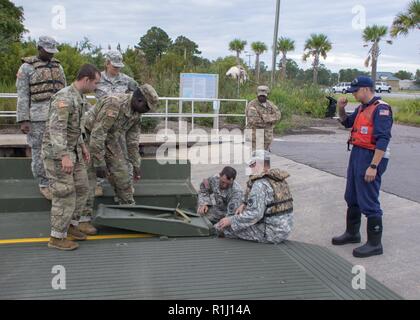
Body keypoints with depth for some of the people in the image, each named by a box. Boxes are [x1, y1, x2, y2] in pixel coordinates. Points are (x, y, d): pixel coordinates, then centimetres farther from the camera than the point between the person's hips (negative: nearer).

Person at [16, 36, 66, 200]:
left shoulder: (58, 66, 14)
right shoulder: (27, 67, -1)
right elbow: (22, 96, -5)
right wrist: (23, 120, -11)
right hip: (37, 117, -4)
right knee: (39, 151, 3)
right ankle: (44, 184, 14)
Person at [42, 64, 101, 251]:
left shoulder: (77, 97, 9)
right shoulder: (64, 98, -24)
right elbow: (56, 128, -31)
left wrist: (82, 146, 19)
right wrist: (64, 156, -38)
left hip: (71, 150, 10)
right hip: (56, 153, -10)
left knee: (81, 188, 11)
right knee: (65, 194, -6)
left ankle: (70, 225, 25)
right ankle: (57, 237, 6)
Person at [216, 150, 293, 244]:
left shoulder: (260, 183, -21)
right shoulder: (279, 179, 9)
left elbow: (254, 214, -28)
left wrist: (231, 221, -18)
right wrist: (245, 205, 13)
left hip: (270, 233, -9)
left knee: (221, 227, -2)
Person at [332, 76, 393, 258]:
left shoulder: (381, 109, -14)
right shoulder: (362, 108, 13)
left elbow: (383, 140, -21)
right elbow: (347, 123, 29)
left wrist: (373, 166, -25)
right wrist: (341, 108, 10)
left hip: (370, 157, -10)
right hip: (356, 154, 10)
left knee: (368, 202, -5)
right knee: (352, 198, 18)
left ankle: (374, 244, 6)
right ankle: (352, 233, 34)